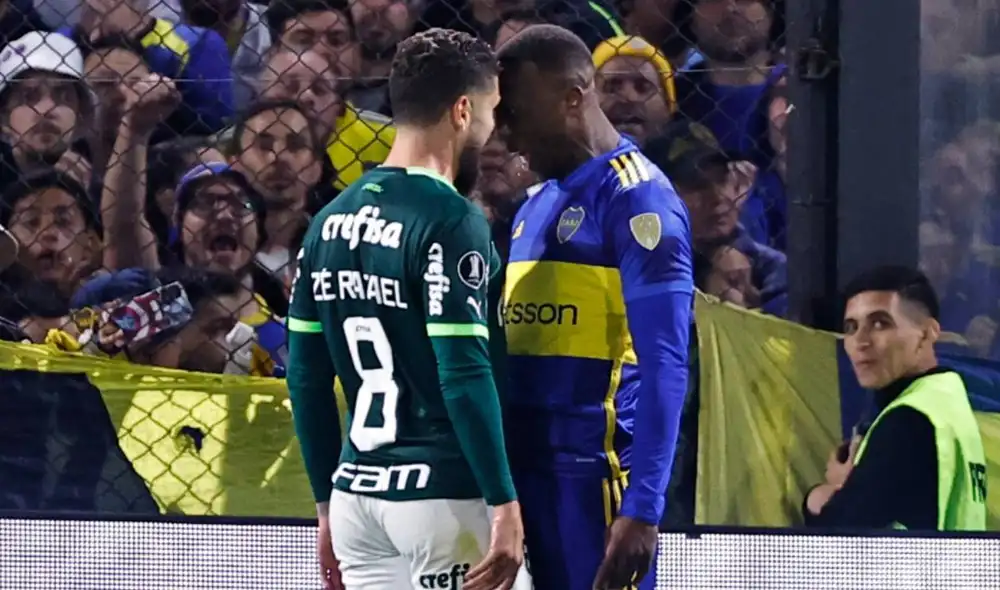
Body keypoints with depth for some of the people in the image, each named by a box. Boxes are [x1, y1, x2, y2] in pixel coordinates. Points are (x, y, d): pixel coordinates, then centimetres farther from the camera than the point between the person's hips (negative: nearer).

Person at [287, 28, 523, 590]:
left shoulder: (333, 220, 10)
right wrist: (505, 504, -15)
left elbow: (307, 377, 12)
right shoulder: (451, 221, -12)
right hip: (442, 495, -7)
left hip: (357, 494, 7)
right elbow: (463, 376, -18)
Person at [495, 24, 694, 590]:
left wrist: (642, 508, -22)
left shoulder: (634, 197, -8)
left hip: (593, 481, -8)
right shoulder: (535, 208, 18)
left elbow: (663, 367, -15)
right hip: (524, 478, 8)